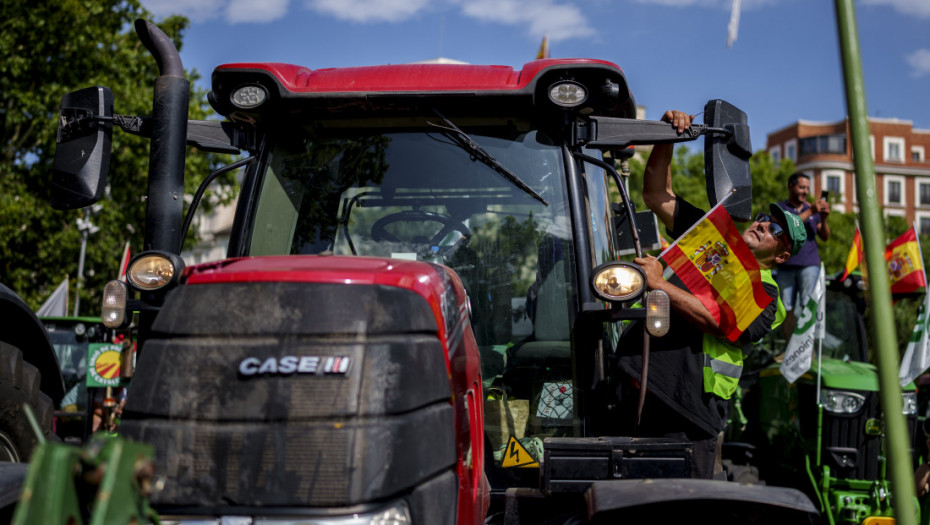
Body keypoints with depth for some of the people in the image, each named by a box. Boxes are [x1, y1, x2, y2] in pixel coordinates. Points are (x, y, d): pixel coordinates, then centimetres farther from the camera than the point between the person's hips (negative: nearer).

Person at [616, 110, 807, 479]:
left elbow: (717, 320, -15)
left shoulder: (765, 294, 3)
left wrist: (660, 284, -19)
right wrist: (667, 140, 6)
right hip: (638, 377, 4)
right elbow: (656, 195, 18)